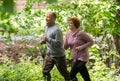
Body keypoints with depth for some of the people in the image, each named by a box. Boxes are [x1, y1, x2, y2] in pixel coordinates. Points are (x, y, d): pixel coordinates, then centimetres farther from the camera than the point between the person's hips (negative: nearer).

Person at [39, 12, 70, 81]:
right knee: (45, 71, 9)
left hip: (58, 55, -8)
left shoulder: (56, 30, -22)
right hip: (49, 54, 8)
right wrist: (43, 41, 0)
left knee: (64, 72, 6)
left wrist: (48, 39, -29)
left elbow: (59, 43, -26)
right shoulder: (47, 27, 6)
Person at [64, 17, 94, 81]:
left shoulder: (81, 33, -16)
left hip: (82, 57, -7)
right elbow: (65, 47, 6)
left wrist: (81, 47, -20)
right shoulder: (68, 34, 5)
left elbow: (91, 42, -10)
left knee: (71, 75, -11)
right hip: (75, 58, 7)